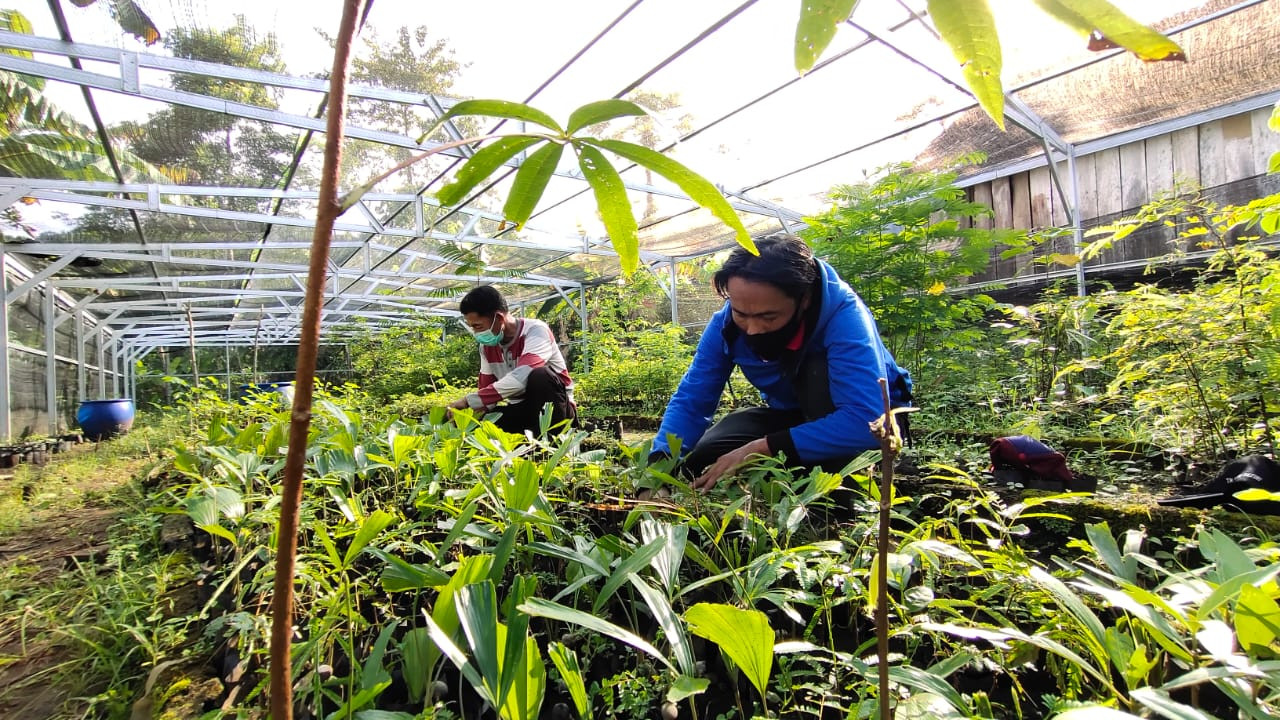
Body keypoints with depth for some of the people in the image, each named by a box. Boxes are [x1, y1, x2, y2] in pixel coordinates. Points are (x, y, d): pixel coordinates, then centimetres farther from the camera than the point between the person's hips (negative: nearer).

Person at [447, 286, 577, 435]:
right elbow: (486, 389, 5)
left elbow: (521, 378, -39)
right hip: (520, 409, 6)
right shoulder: (487, 344, 2)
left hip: (557, 408, -6)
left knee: (540, 375, -36)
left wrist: (469, 400, -39)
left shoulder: (536, 331, -22)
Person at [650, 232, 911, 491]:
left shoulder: (842, 315, -35)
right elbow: (690, 400, -19)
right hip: (795, 416, 4)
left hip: (869, 419, -4)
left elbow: (865, 420, -43)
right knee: (700, 460, -13)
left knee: (819, 371, -35)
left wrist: (761, 449, -43)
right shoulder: (726, 323, -20)